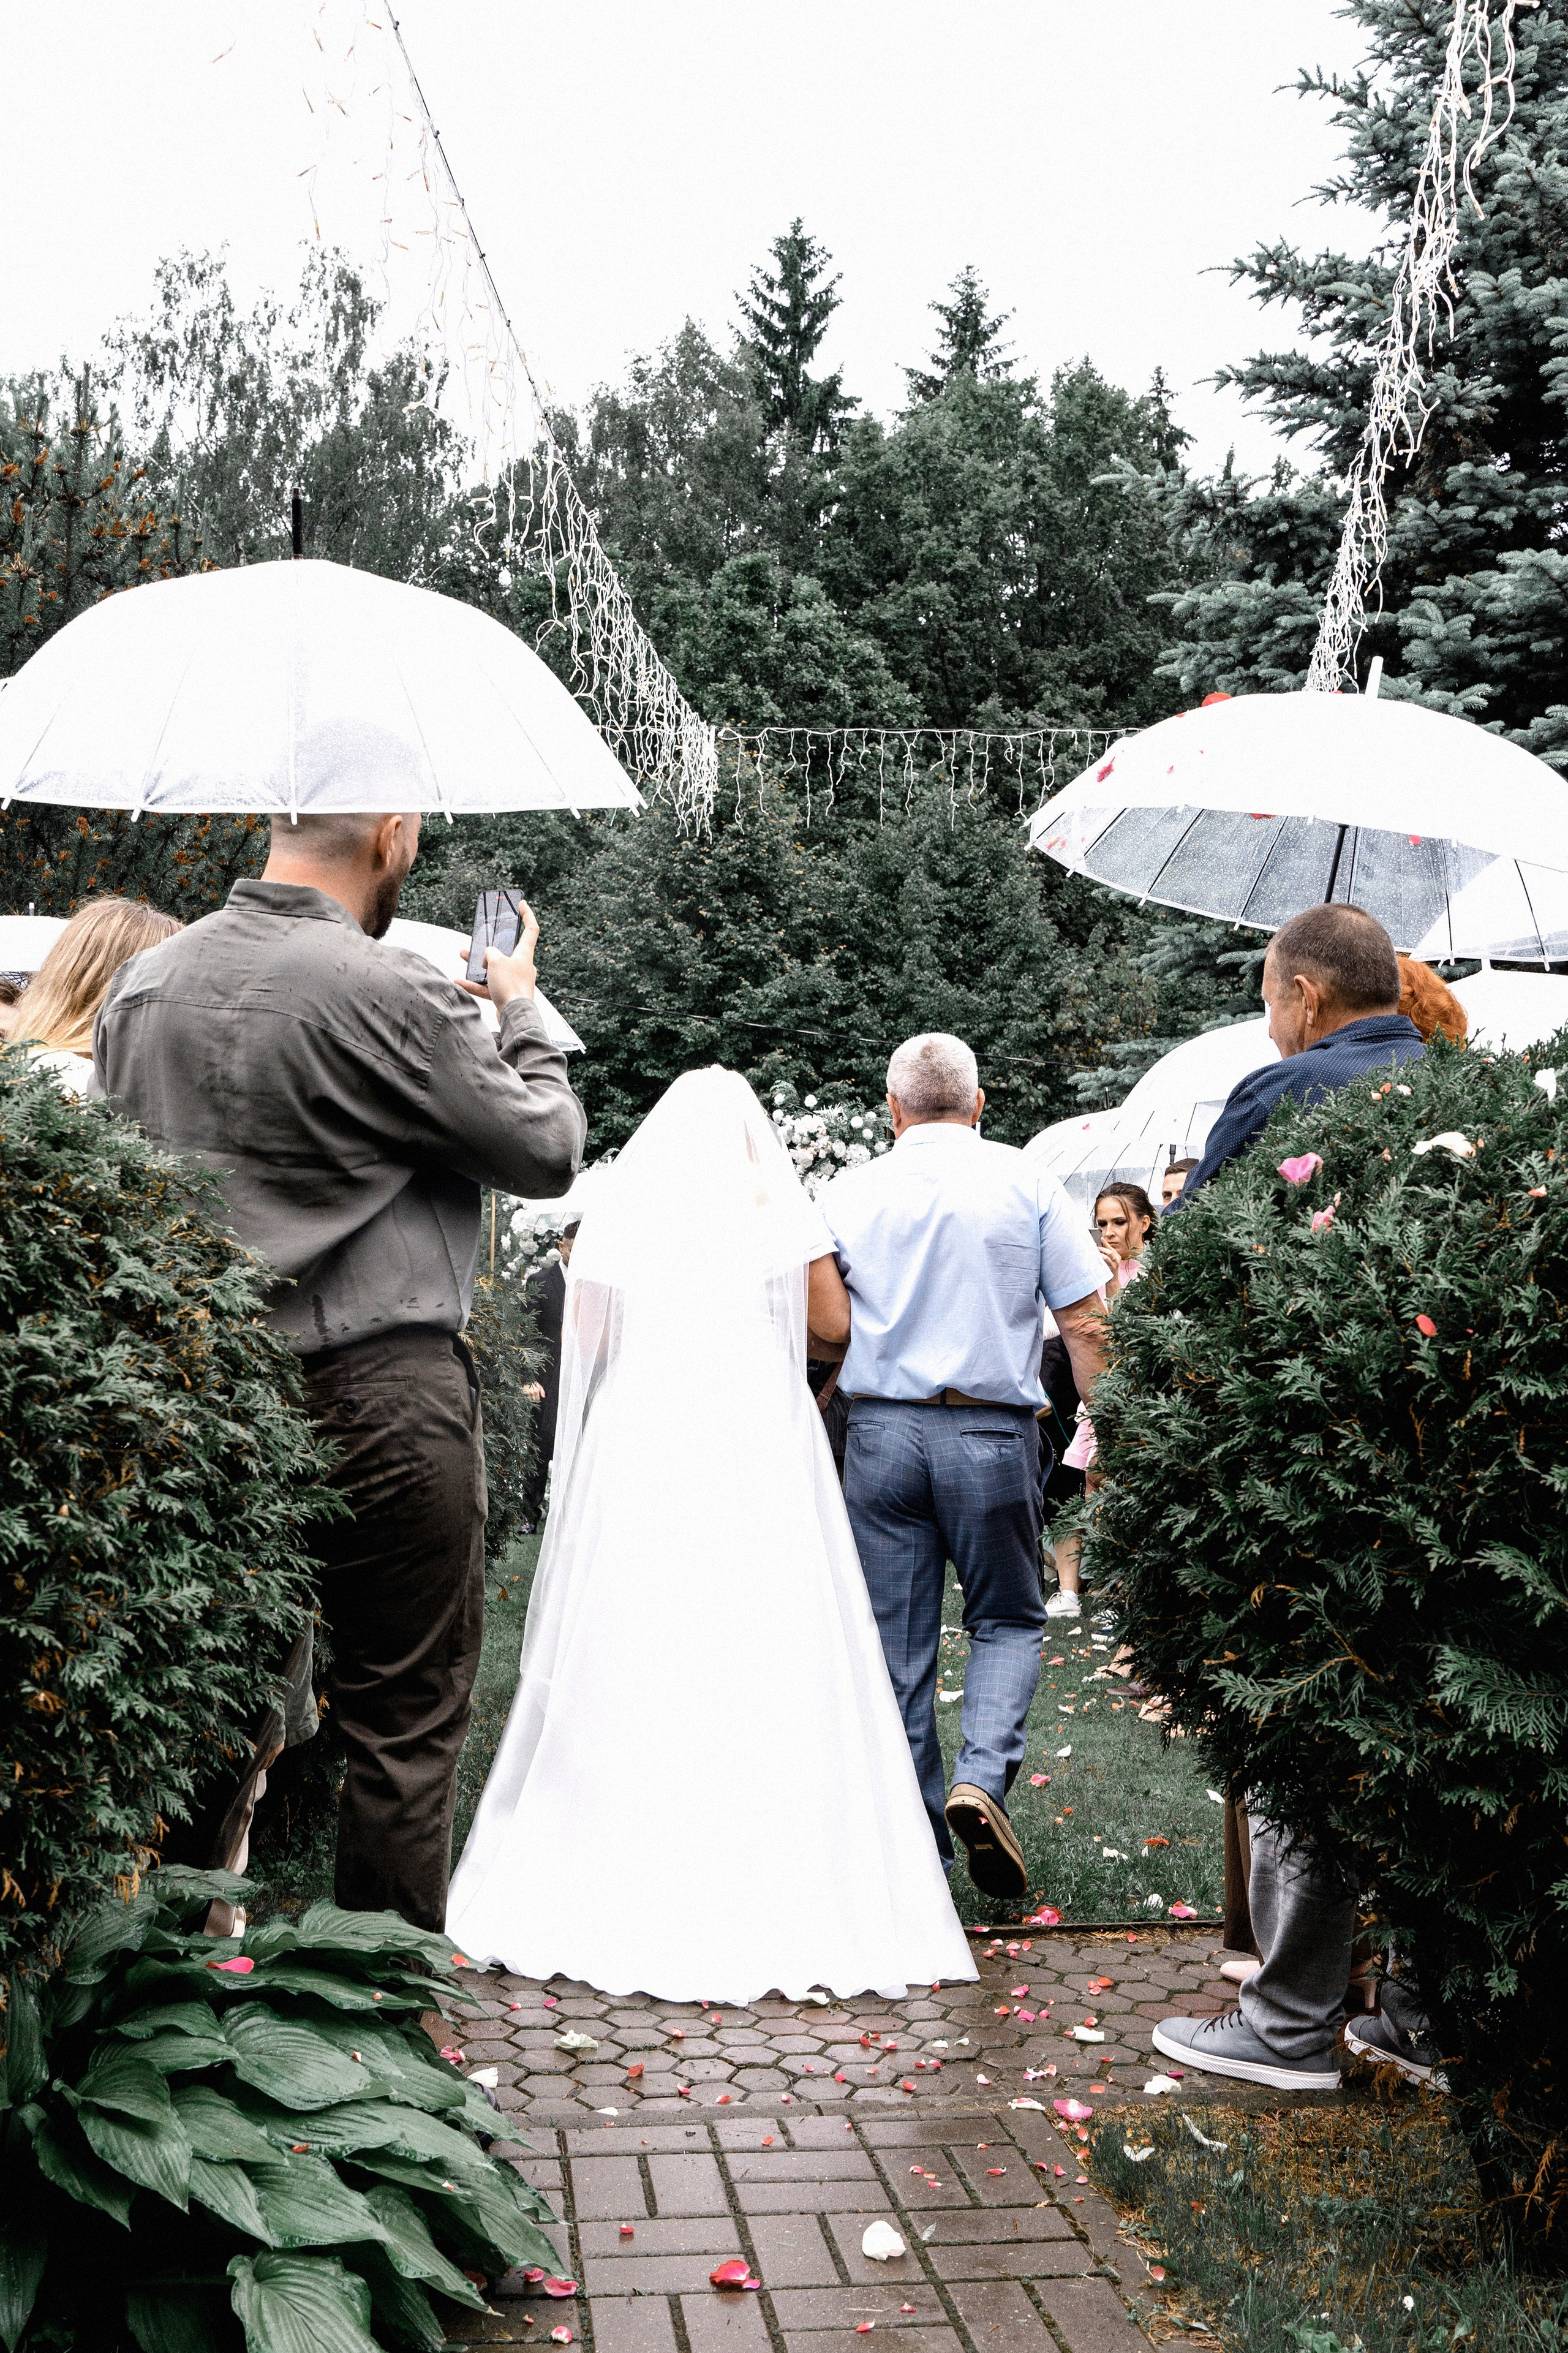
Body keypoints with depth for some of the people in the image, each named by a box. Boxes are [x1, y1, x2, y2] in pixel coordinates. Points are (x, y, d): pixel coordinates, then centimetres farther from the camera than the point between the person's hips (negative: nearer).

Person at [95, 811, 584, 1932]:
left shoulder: (141, 986, 8)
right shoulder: (395, 992, -13)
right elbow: (547, 1151, -3)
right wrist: (521, 1006, 12)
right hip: (384, 1397, -6)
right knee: (403, 1723, 4)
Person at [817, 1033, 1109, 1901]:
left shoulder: (848, 1194, 4)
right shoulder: (1026, 1182, 1)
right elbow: (1084, 1322, -1)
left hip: (882, 1430, 1)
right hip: (993, 1431, -1)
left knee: (897, 1643, 9)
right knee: (1007, 1620, 15)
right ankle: (982, 1779, -9)